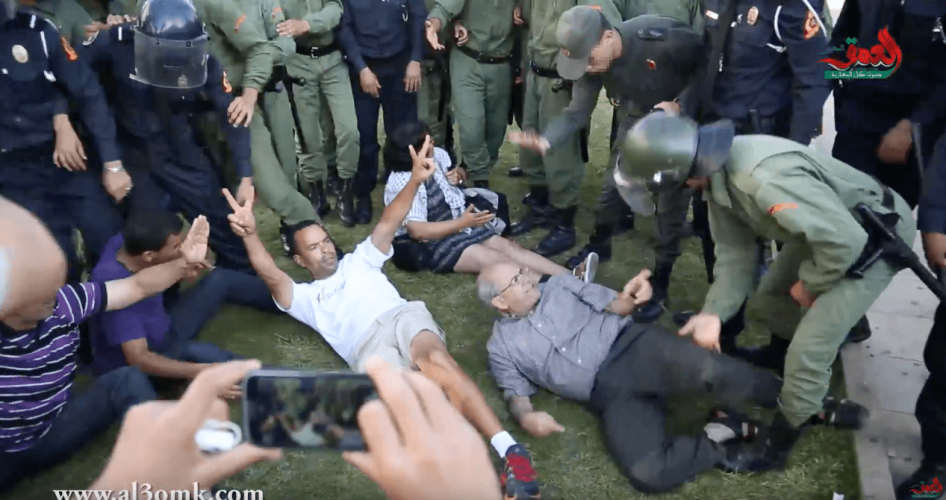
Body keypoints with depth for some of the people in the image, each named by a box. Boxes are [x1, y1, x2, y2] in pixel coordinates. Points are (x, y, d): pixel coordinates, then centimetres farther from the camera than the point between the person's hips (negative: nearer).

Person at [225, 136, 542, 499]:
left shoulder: (359, 261, 34)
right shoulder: (305, 297, 28)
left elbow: (387, 224, 17)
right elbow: (272, 277, 6)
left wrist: (415, 181, -2)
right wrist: (250, 235, -15)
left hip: (404, 316, 1)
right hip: (368, 346, -1)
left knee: (437, 362, -35)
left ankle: (510, 452, -43)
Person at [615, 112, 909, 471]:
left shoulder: (764, 180, -42)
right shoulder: (715, 170, -12)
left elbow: (845, 241, -36)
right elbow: (735, 251, -5)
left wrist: (809, 285, -17)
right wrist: (713, 312, -17)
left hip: (877, 237, -8)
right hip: (827, 226, 8)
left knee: (808, 345, -11)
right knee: (774, 290, 25)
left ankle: (791, 425, 15)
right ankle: (783, 352, 53)